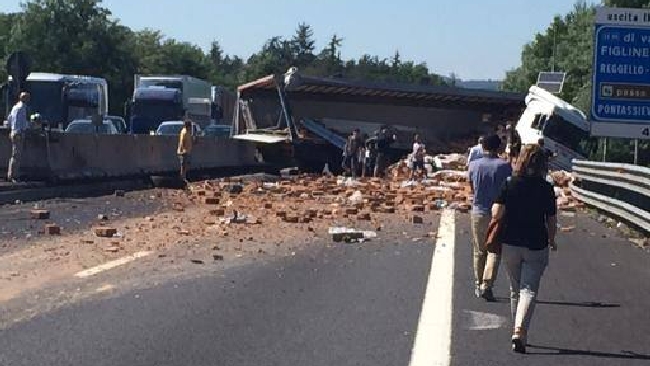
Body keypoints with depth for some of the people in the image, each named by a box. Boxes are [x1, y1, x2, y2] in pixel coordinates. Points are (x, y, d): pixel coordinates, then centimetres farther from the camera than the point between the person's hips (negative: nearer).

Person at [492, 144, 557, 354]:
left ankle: (517, 331, 26)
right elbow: (551, 220, 0)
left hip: (510, 244, 2)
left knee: (515, 290, 16)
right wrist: (552, 241, 18)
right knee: (529, 290, -1)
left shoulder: (509, 185, -4)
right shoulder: (546, 189, -5)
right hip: (536, 246, -2)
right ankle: (520, 330, -21)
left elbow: (496, 213, -12)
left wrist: (505, 226, 9)